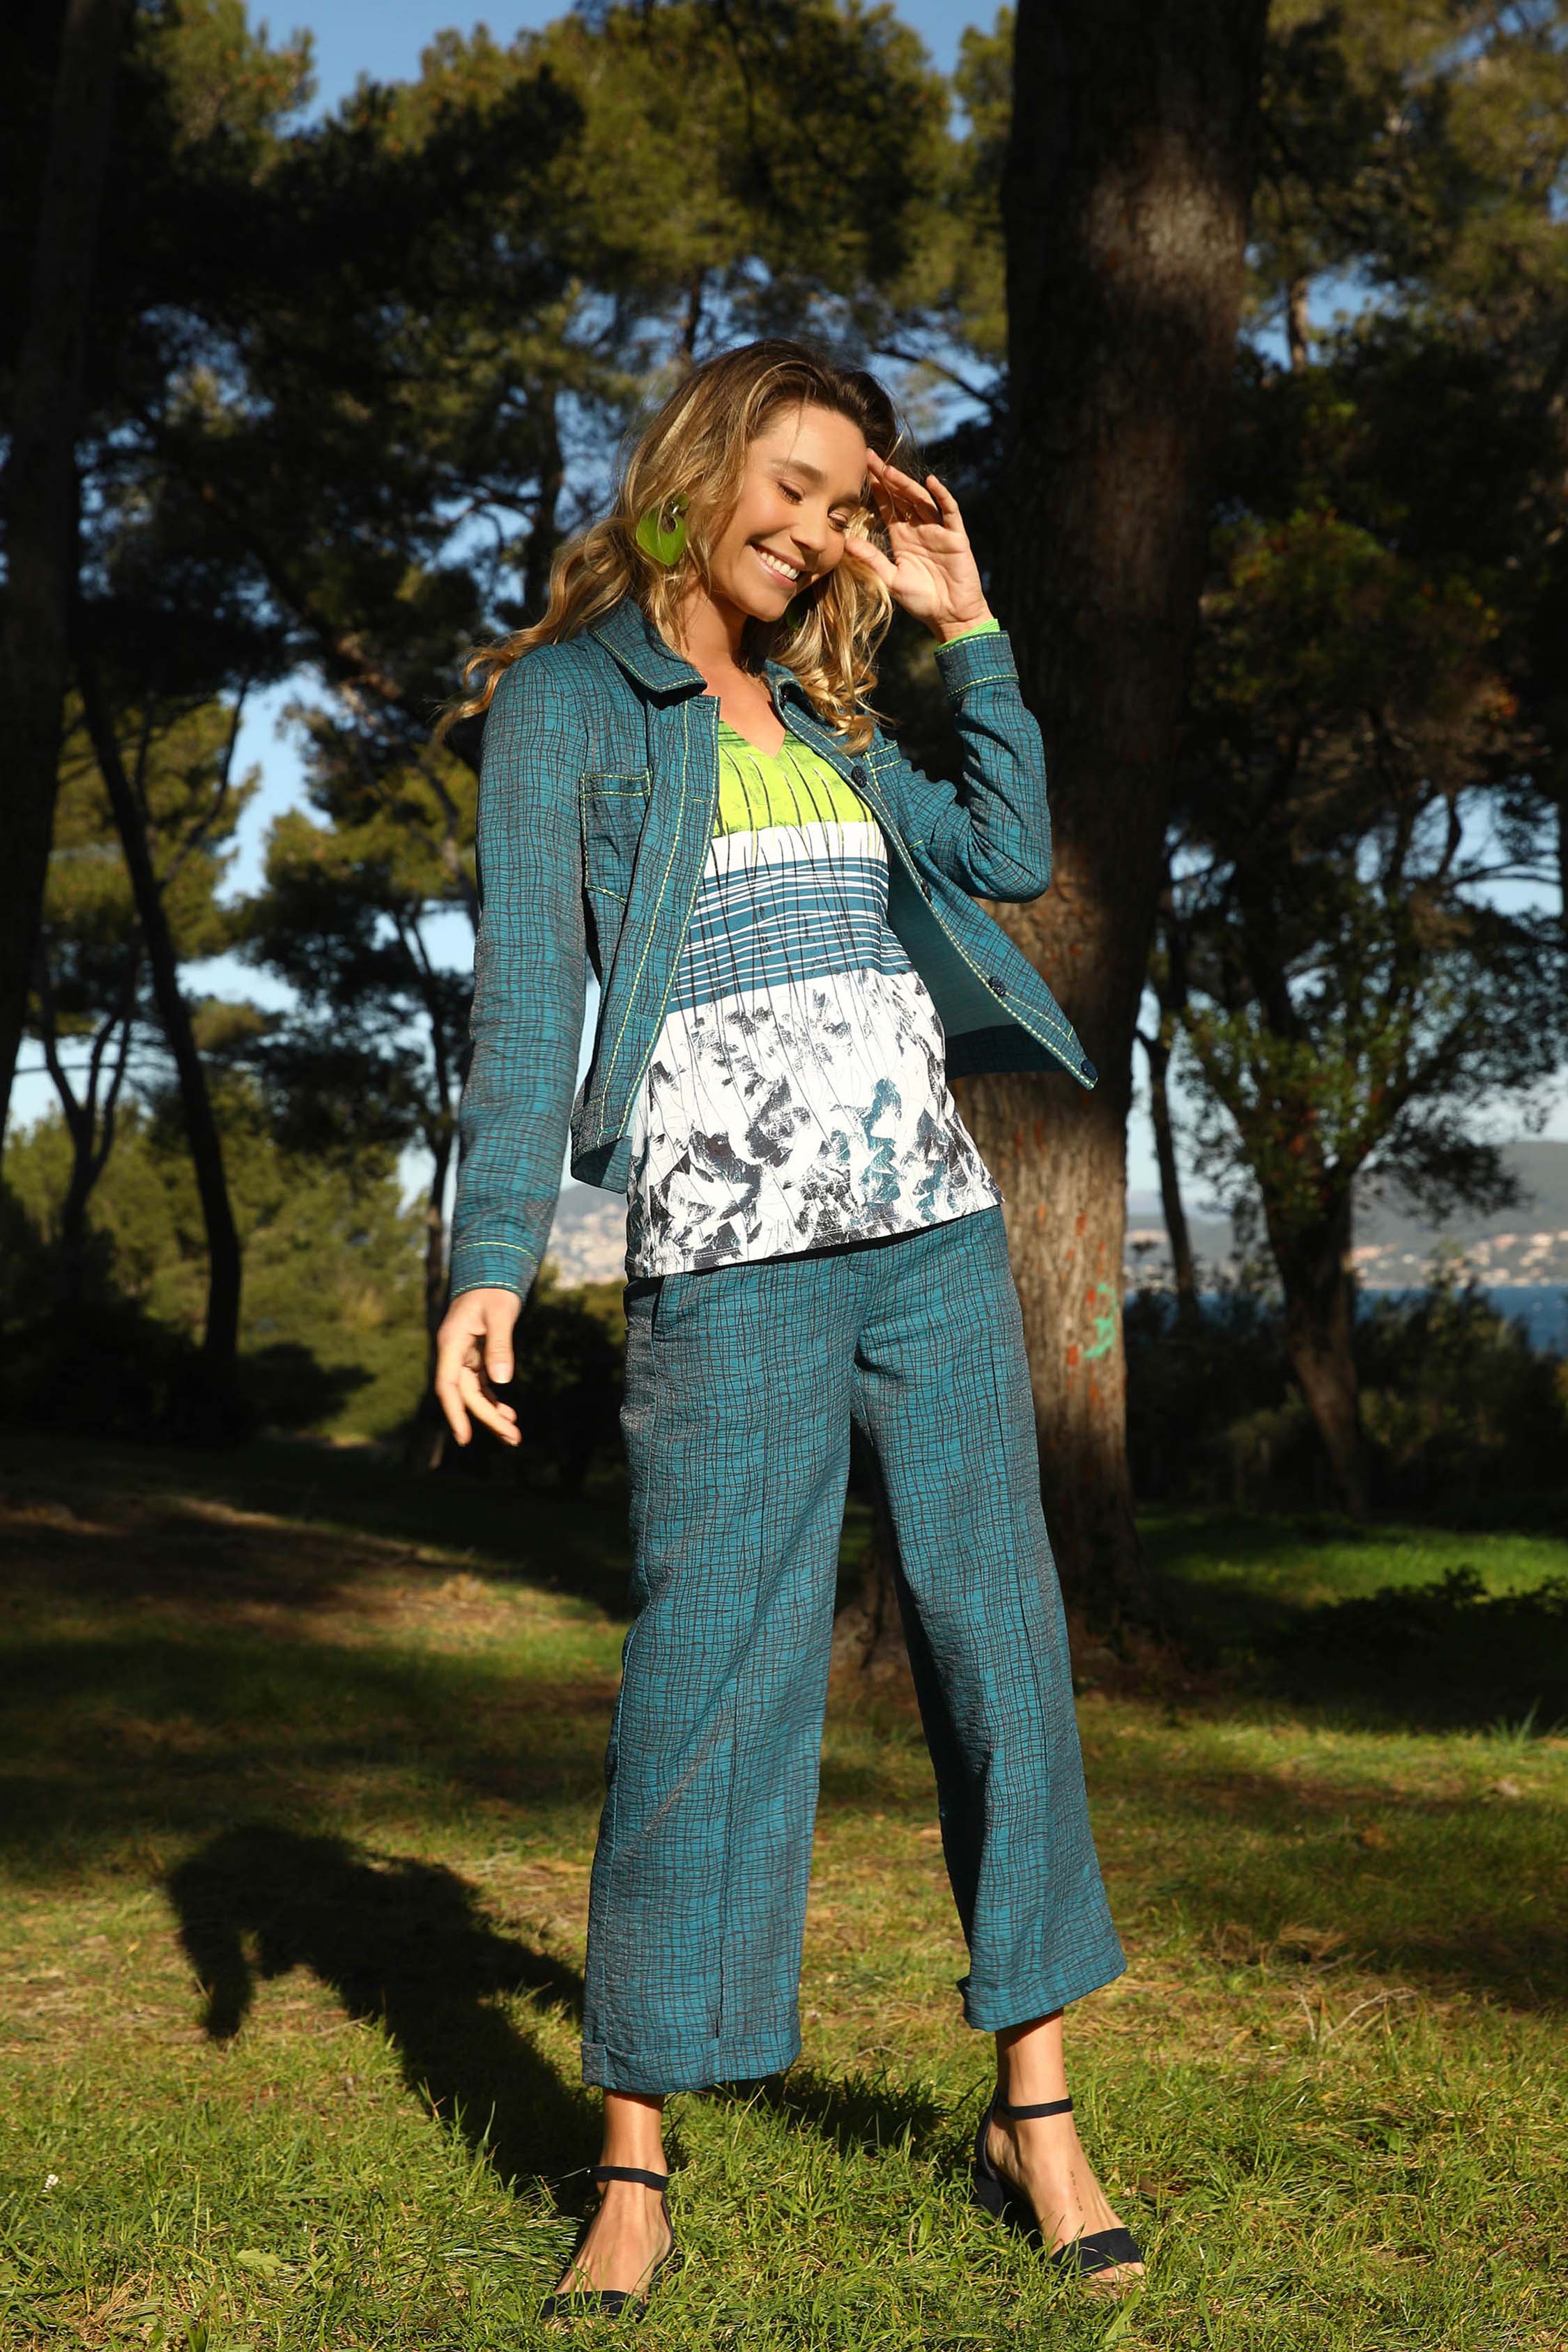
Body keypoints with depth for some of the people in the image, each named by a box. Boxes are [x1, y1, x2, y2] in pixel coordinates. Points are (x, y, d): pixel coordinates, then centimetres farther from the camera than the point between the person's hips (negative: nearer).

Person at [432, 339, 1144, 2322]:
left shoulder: (819, 711, 21)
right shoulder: (567, 702, 4)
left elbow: (1008, 858, 14)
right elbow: (524, 990, -5)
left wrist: (967, 625, 13)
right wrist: (493, 1257, -15)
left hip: (931, 1214, 6)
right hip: (733, 1249, -6)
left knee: (998, 1633, 3)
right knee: (711, 1666, -6)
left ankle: (1035, 2113, 12)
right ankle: (633, 2175, 5)